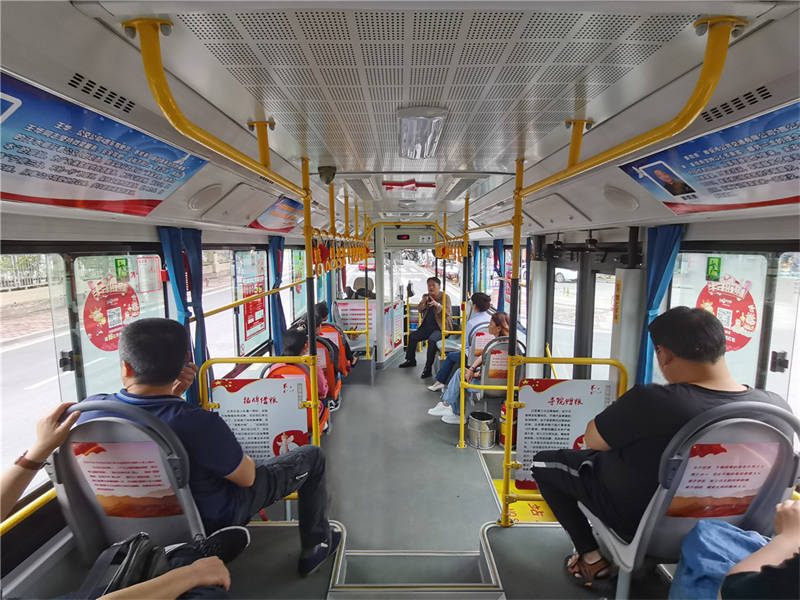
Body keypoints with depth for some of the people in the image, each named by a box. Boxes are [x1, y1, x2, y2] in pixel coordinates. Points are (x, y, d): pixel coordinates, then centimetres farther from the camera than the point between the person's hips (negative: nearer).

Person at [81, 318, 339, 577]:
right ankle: (314, 548, 23)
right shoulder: (197, 424, -40)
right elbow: (247, 477, -20)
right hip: (217, 516, -6)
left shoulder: (89, 409, -20)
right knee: (312, 456, 6)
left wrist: (172, 393, -13)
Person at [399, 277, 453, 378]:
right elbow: (420, 310, 6)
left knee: (432, 340, -32)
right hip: (427, 326, 7)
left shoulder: (445, 297, -5)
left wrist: (437, 305, -34)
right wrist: (423, 302, -16)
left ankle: (428, 368, -27)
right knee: (412, 336, -4)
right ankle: (411, 360, 18)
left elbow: (447, 313, -16)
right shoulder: (426, 296, 12)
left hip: (440, 327, -7)